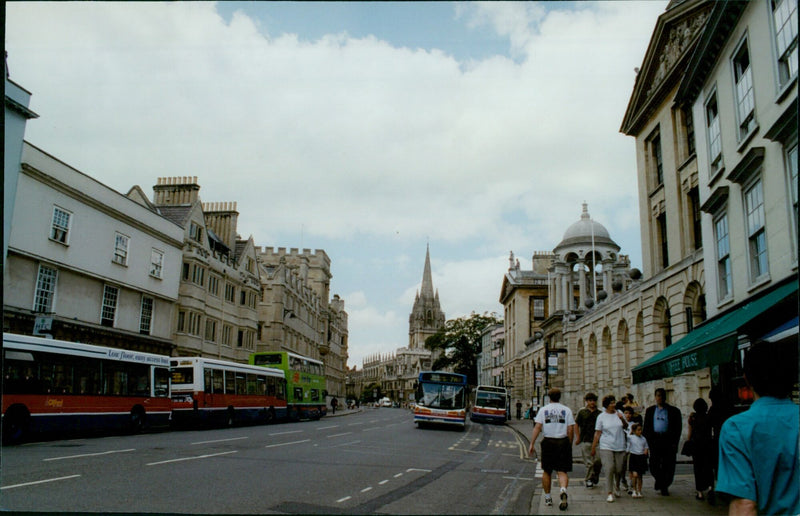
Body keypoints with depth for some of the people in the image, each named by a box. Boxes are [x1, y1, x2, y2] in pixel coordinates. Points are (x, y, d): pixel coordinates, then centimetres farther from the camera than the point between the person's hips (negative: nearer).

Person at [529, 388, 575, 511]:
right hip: (563, 442, 0)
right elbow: (570, 429, -2)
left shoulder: (543, 410, 2)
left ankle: (547, 498, 19)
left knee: (547, 471, 13)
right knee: (562, 471, 1)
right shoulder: (567, 410, 2)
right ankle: (563, 490, -27)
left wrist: (532, 444, -3)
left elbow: (537, 427, -4)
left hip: (548, 442, 0)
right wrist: (569, 445, 9)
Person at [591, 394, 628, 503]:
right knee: (609, 469, -12)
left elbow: (626, 427, 14)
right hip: (606, 446, -3)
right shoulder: (601, 416, 0)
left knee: (619, 469, 6)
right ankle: (610, 493, -5)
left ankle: (617, 487, 34)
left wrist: (622, 419, -7)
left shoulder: (619, 413, 6)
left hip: (620, 446, 3)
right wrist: (593, 447, 0)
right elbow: (598, 433, 2)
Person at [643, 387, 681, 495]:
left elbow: (678, 428, 2)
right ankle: (659, 481, 26)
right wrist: (648, 441, 2)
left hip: (668, 441, -2)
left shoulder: (673, 411, 5)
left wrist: (674, 442, -7)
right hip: (655, 440, 2)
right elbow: (646, 427, 13)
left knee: (668, 465, 1)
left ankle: (664, 486, 18)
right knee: (653, 465, -1)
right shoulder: (650, 410, 13)